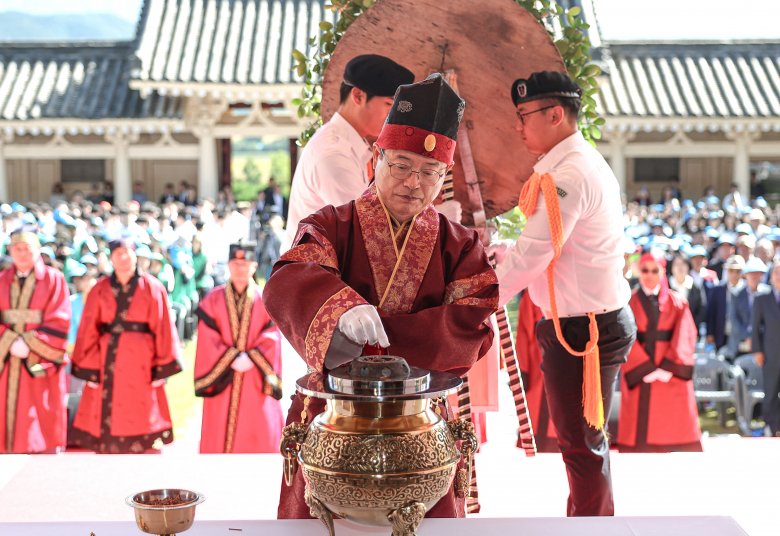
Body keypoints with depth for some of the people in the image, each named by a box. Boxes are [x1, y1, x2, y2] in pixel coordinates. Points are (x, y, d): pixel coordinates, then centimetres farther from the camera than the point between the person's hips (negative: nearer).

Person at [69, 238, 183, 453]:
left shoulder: (152, 288, 3)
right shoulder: (100, 290, 7)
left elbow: (162, 329, -1)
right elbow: (89, 330, 5)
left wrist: (162, 367, -7)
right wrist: (90, 368, -1)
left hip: (141, 361, -2)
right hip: (108, 361, 2)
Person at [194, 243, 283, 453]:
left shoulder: (264, 299, 5)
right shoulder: (213, 299, 5)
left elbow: (271, 337, -2)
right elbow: (208, 338, -3)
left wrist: (251, 358, -16)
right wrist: (231, 359, -14)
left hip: (256, 379, 0)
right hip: (223, 378, 0)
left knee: (260, 434, -3)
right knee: (221, 433, 2)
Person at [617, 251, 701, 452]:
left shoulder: (677, 303, 10)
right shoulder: (629, 303, 7)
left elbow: (685, 337, -2)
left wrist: (668, 368, -15)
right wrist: (646, 370, -15)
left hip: (672, 375, 1)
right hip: (639, 376, 0)